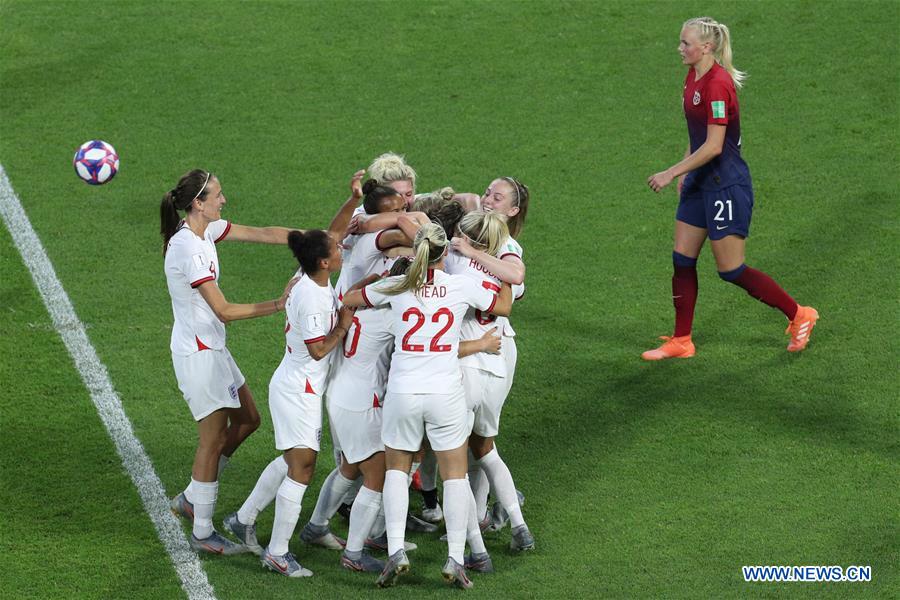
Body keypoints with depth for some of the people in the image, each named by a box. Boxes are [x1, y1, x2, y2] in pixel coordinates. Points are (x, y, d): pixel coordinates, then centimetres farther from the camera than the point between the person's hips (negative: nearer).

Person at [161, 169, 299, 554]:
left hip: (212, 346, 10)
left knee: (247, 420, 17)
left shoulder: (206, 230, 3)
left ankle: (190, 499, 27)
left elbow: (264, 234, 5)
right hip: (197, 353, -10)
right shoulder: (188, 248, -25)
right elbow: (224, 311, -25)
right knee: (214, 438, -1)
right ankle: (202, 533, 10)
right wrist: (278, 305, -23)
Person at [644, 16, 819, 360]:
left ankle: (799, 315, 14)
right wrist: (684, 171, 16)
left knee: (731, 271, -1)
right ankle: (681, 342, 16)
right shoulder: (693, 78, 7)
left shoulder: (717, 84, -22)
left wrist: (671, 173, -22)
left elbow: (713, 147, -25)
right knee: (682, 260, 8)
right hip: (700, 182, 9)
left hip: (726, 186, -9)